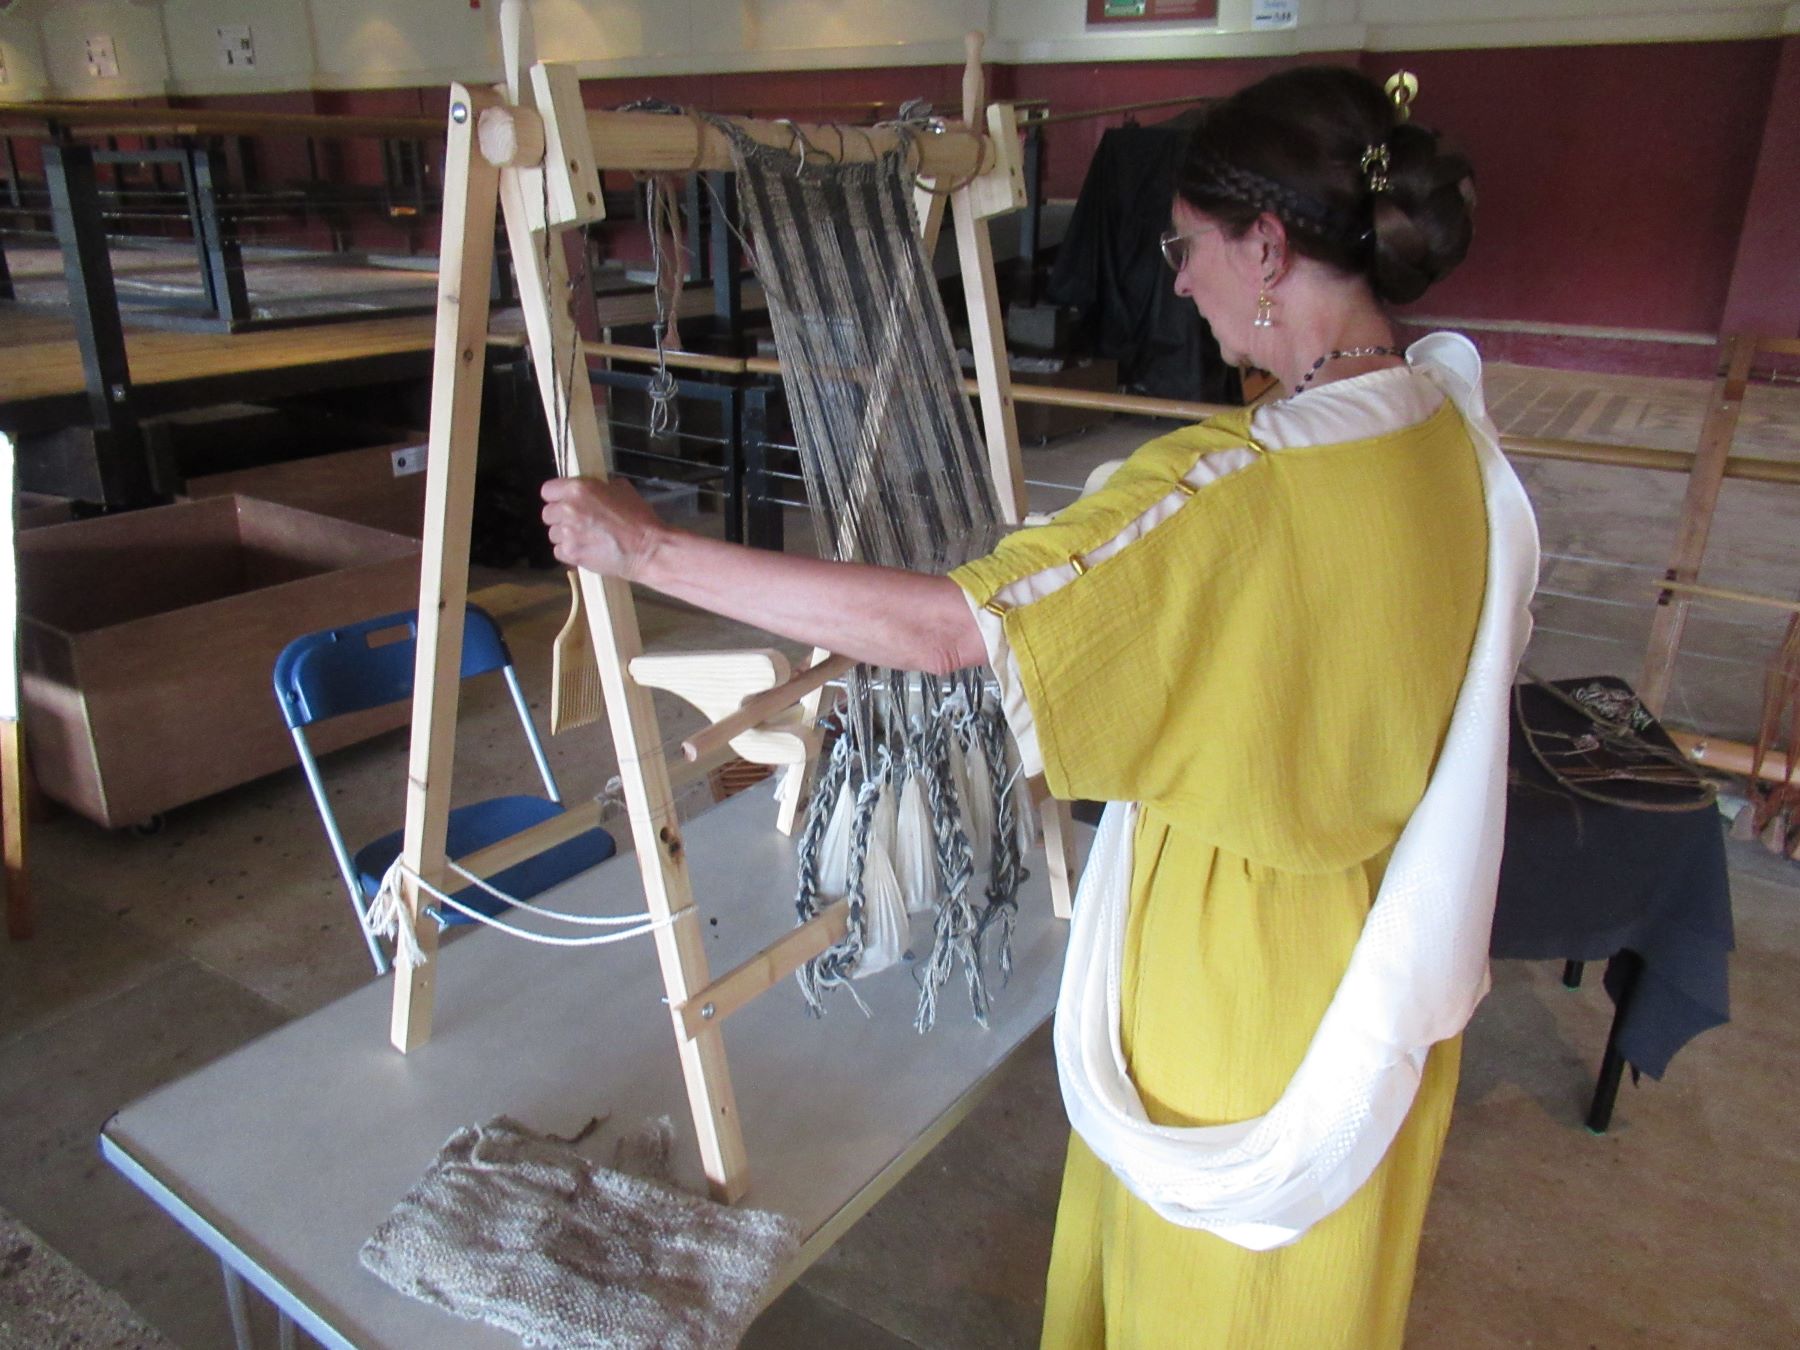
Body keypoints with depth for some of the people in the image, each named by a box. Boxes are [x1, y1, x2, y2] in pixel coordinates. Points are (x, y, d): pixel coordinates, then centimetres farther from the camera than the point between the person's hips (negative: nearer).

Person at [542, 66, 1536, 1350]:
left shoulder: (1234, 483, -32)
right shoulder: (1456, 428, -5)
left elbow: (939, 626, -35)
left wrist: (650, 547, -28)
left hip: (1243, 966, -8)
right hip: (1391, 954, 8)